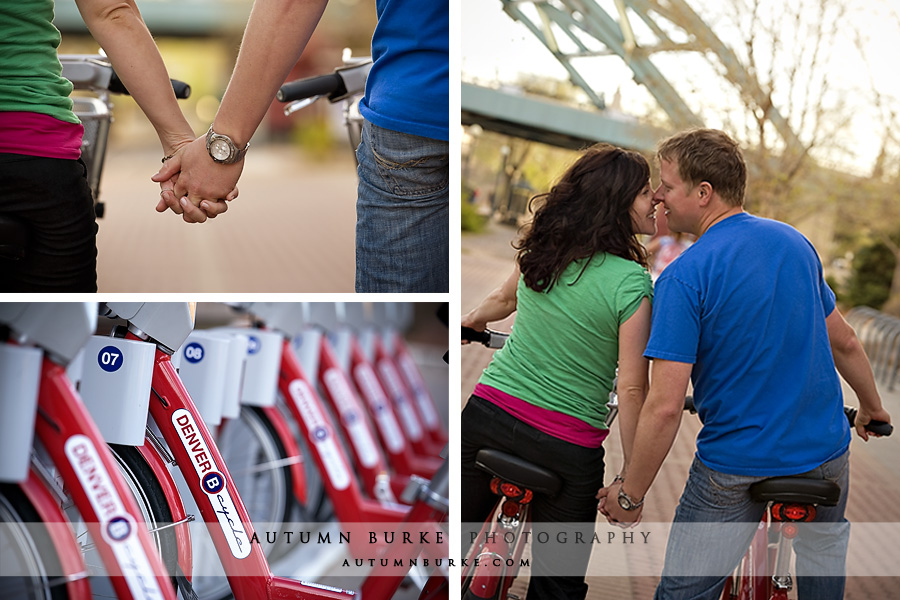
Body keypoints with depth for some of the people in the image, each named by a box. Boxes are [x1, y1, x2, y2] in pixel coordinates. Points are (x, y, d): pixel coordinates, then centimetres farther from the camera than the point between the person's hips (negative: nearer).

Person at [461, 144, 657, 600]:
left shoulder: (540, 250, 0)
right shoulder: (630, 282, -17)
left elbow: (503, 298, 22)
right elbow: (631, 390, -17)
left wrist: (469, 321, 44)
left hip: (488, 413, 5)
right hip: (567, 444, -4)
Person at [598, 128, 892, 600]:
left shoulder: (683, 278, -19)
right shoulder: (794, 241, 0)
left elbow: (664, 406, -23)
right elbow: (843, 342, 10)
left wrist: (629, 495, -12)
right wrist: (873, 408, 27)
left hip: (736, 466, -5)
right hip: (826, 453, 6)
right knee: (824, 546, 34)